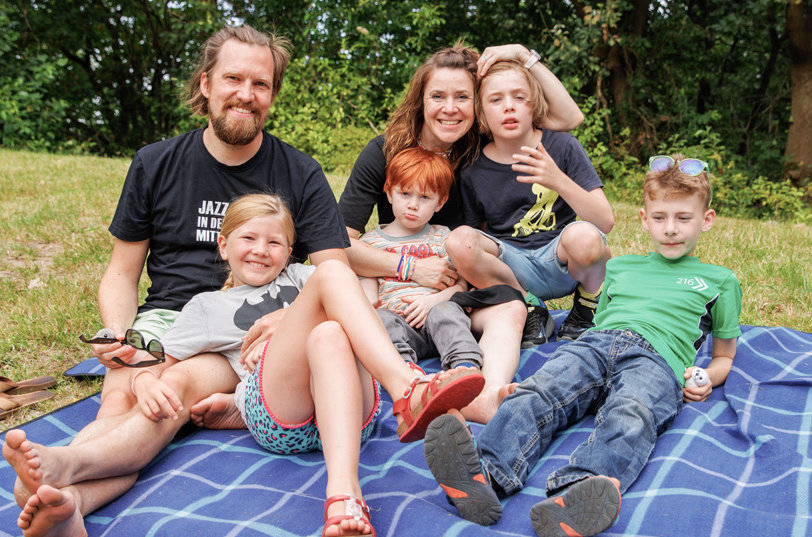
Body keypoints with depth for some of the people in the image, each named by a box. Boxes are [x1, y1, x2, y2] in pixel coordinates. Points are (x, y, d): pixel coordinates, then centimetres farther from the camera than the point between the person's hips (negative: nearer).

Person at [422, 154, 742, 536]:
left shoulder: (719, 281, 26)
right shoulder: (619, 267, 33)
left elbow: (723, 357, 29)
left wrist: (704, 379, 7)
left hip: (656, 360, -2)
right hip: (595, 343, 3)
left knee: (629, 417, -39)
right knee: (535, 394, -31)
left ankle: (577, 497, -67)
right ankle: (483, 474, -56)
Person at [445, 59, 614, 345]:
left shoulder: (562, 146, -5)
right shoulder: (474, 172, -1)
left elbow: (606, 222, -13)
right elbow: (472, 244, 8)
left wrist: (558, 181, -28)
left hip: (560, 259, -1)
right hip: (513, 268, 2)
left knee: (583, 236, -36)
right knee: (459, 241, -27)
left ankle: (586, 310, -1)